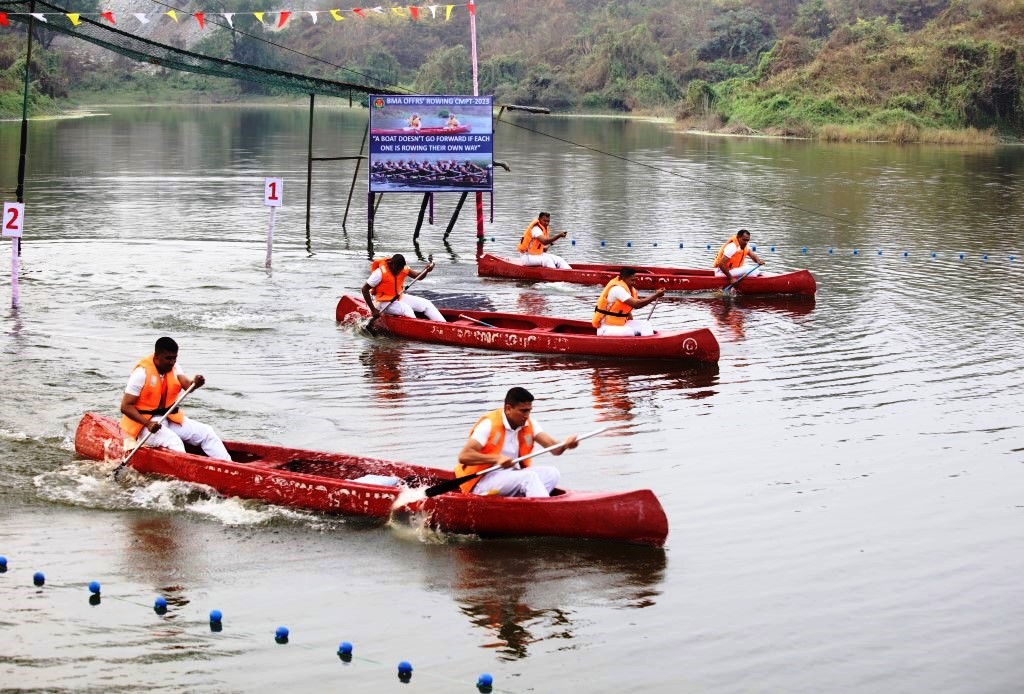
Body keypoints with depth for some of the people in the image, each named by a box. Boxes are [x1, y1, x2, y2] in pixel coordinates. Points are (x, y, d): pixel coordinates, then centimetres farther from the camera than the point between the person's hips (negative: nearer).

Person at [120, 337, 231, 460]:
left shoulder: (174, 368, 5)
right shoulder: (142, 372, -16)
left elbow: (187, 384, -15)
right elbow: (125, 406, -18)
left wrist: (195, 383, -40)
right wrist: (147, 423, -31)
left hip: (170, 419, 7)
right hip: (144, 422, -7)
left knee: (206, 432, -4)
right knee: (173, 441, -33)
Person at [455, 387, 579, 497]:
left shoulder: (529, 424, 6)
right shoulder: (489, 424, -14)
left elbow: (554, 448, -7)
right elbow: (463, 456, -23)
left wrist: (565, 445, -31)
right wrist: (496, 458, -33)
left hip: (510, 477, 8)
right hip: (481, 483, -8)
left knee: (551, 473, -11)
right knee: (529, 477, -27)